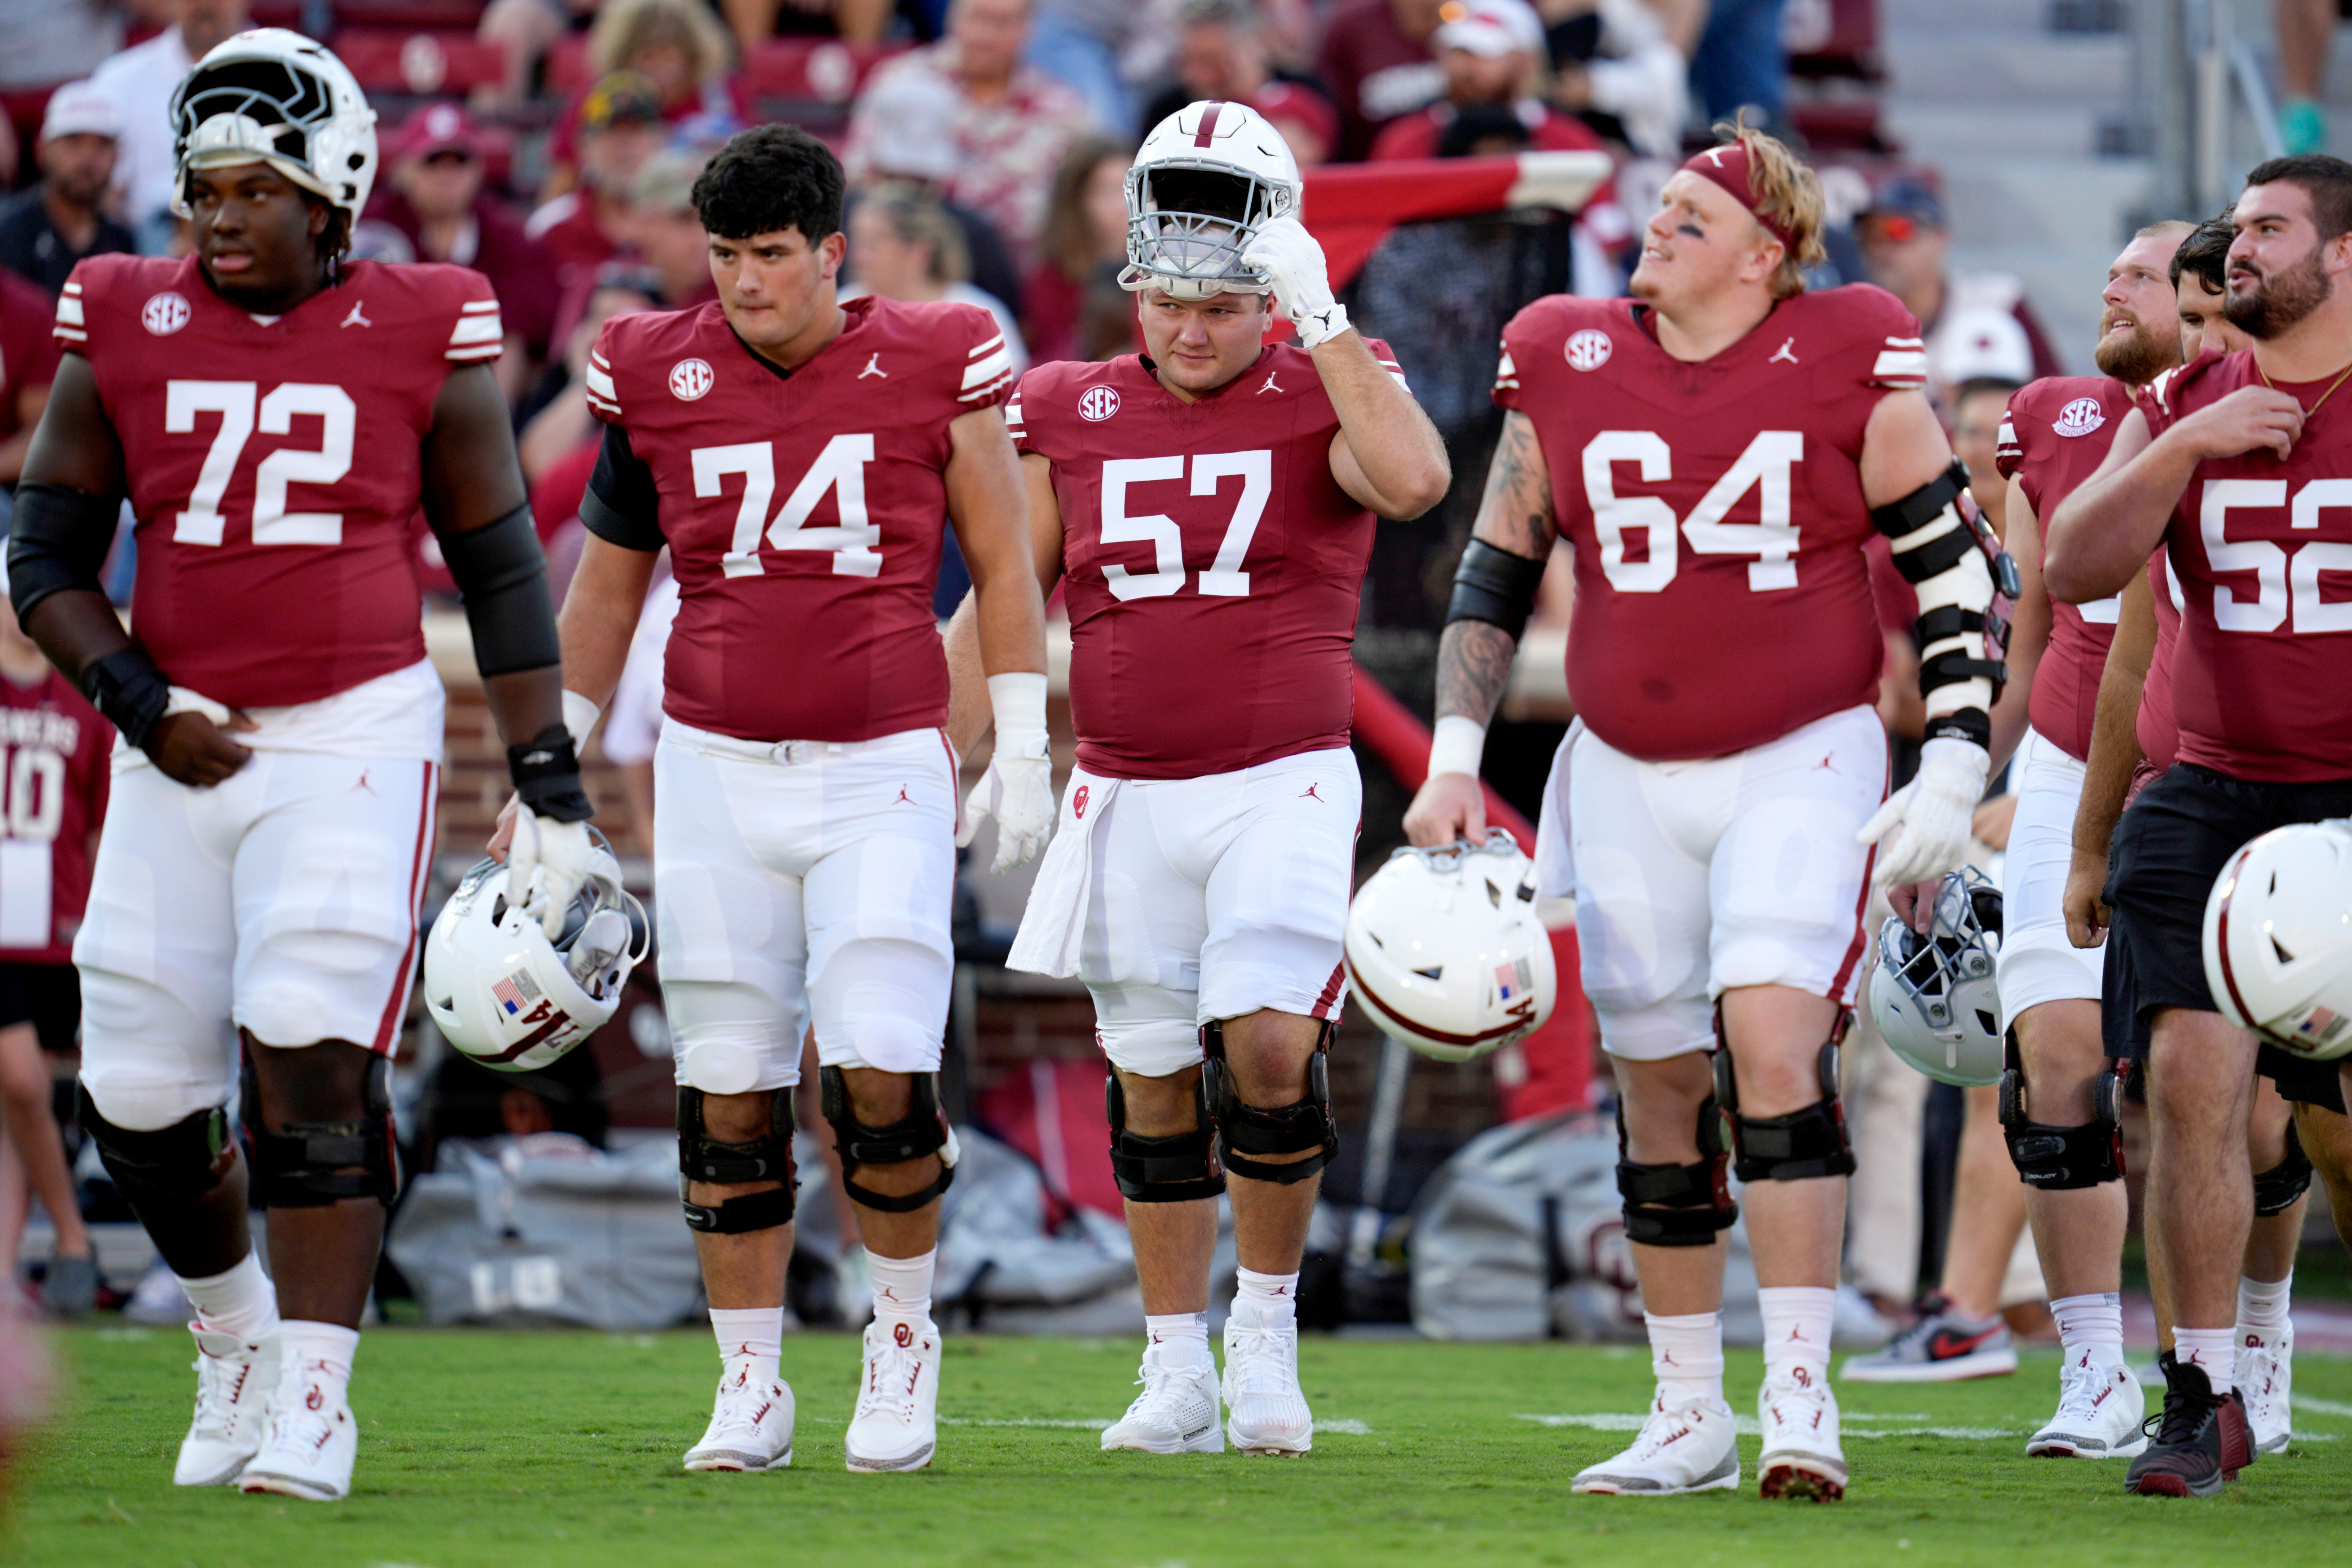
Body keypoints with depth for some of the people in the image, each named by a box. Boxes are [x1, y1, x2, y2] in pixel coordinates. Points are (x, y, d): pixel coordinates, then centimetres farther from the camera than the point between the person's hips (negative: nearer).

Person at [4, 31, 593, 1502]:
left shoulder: (422, 341, -1)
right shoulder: (127, 331, 4)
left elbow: (504, 576, 6)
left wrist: (552, 790, 2)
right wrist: (136, 701, -8)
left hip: (357, 735, -3)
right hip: (185, 749, 3)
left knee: (316, 1063, -15)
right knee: (139, 1096, 2)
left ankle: (314, 1391, -8)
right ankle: (238, 1334, 28)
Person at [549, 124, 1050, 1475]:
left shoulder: (932, 367, -2)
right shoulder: (662, 376, 3)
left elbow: (1003, 565, 7)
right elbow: (609, 583, 15)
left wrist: (1023, 751, 4)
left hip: (882, 768, -2)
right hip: (717, 770, 2)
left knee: (881, 1071, -13)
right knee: (729, 1092, 2)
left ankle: (905, 1332, 11)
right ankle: (751, 1390, 13)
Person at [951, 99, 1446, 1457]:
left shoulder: (1320, 400, -1)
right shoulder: (1074, 416, 8)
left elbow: (1417, 480, -24)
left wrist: (1321, 319, -20)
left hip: (1283, 785, -3)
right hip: (1127, 796, 3)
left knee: (1270, 1048, -17)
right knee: (1155, 1082, 7)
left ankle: (1269, 1321, 4)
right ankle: (1177, 1370, 16)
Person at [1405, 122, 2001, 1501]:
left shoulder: (1845, 366, -7)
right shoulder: (1565, 364, 2)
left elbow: (1956, 573, -2)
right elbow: (1497, 572, 12)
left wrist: (1954, 774, -9)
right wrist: (1453, 760, 5)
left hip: (1802, 764, -4)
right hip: (1628, 776, 4)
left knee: (1775, 1039, -20)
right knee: (1663, 1095, 7)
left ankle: (1801, 1399, -18)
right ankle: (1691, 1420, 18)